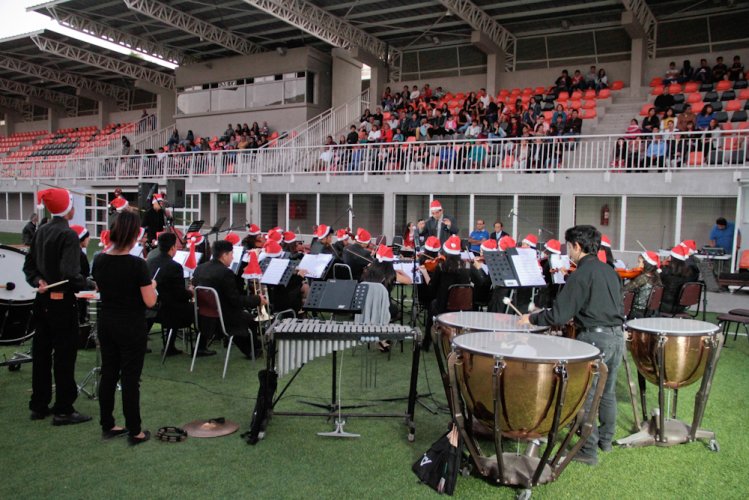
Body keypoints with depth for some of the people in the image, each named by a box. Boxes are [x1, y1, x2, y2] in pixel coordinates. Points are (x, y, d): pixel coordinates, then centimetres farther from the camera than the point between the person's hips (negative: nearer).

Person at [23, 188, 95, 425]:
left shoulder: (41, 231, 8)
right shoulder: (68, 235, -17)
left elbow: (29, 265, 11)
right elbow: (71, 275, -24)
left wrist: (38, 281, -1)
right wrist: (90, 284, -9)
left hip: (42, 300, 8)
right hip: (62, 302, -8)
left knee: (41, 353, 14)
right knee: (64, 356, 1)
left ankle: (39, 406, 25)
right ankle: (63, 410, 8)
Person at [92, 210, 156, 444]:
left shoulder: (100, 260, -2)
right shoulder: (137, 264, -21)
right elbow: (150, 302, -16)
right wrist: (151, 285, 2)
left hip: (106, 325, 6)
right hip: (131, 329, -6)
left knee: (108, 374, 15)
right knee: (130, 379, 2)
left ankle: (107, 425, 27)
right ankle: (135, 432, 12)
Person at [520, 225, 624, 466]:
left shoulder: (580, 275, -13)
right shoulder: (609, 271, 10)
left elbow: (559, 315, -16)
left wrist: (531, 318, -3)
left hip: (595, 338, -8)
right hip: (617, 336, 8)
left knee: (586, 395, 1)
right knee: (608, 392, 21)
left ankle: (589, 450, 7)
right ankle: (605, 439, 35)